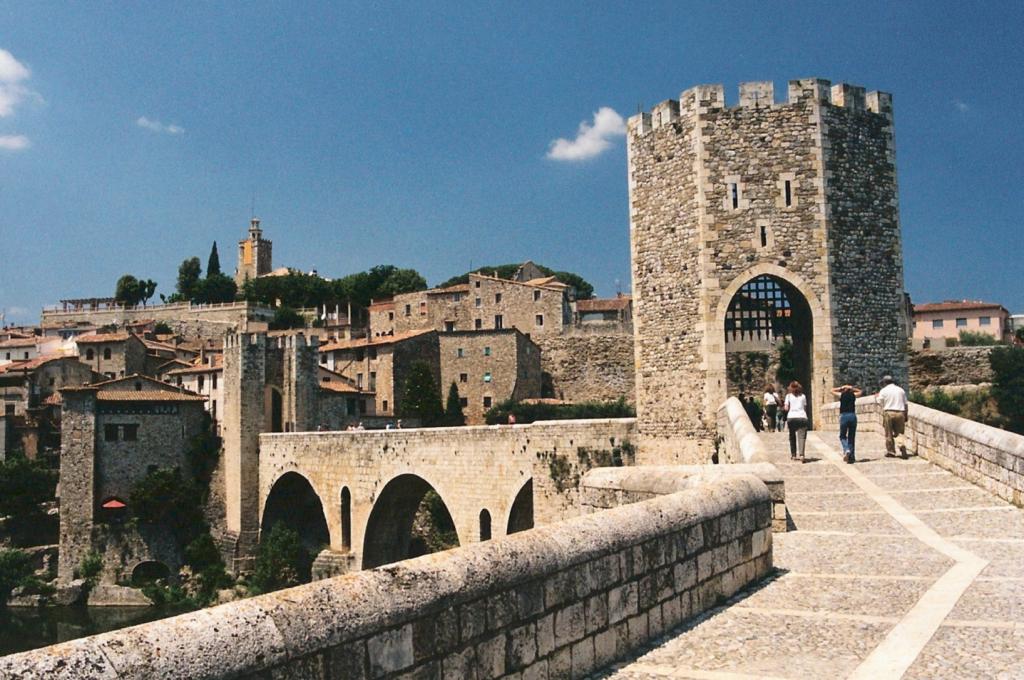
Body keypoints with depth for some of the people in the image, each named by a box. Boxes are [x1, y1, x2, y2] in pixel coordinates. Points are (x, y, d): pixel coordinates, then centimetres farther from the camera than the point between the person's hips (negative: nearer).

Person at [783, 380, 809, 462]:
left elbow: (786, 408, 0)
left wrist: (784, 407, 20)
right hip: (802, 417, 0)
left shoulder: (788, 396, 7)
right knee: (801, 436, -7)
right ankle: (801, 455, -24)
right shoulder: (803, 396, 12)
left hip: (791, 417, 0)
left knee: (792, 437, 16)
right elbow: (805, 408, 12)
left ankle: (793, 455, 19)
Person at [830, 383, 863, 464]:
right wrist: (852, 388, 25)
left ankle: (846, 450, -16)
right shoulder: (853, 395, 12)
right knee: (851, 437, 9)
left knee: (842, 436, 11)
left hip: (843, 416, -2)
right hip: (853, 416, 2)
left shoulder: (841, 395, 7)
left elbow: (832, 390, 25)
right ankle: (851, 457, 7)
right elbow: (860, 392, 34)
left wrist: (841, 388, 23)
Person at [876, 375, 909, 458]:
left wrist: (876, 397, 23)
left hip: (888, 412, -3)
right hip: (900, 413, 3)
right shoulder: (901, 390, 11)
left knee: (889, 434, 6)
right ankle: (902, 445, -20)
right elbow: (906, 404, 13)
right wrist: (905, 416, 19)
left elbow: (880, 402, 3)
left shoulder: (884, 390, -1)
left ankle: (891, 452, 9)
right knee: (899, 432, 6)